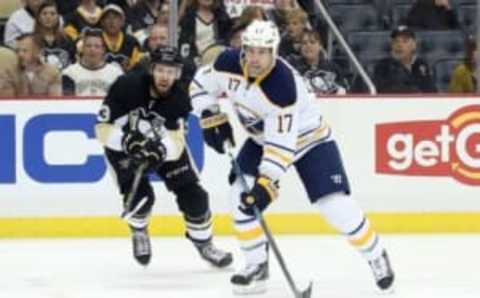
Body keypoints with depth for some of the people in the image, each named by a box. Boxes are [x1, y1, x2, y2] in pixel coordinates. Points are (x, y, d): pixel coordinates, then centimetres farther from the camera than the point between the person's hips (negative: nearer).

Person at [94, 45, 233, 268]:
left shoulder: (179, 99, -23)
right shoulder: (127, 87, -31)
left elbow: (176, 143, -29)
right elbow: (104, 130, -28)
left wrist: (161, 149, -51)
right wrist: (129, 141, -46)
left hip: (161, 143, 3)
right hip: (122, 145, -3)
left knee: (191, 193, -4)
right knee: (141, 194, -19)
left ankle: (204, 245, 19)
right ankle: (139, 233, 16)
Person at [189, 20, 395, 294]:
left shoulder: (283, 84, -36)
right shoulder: (229, 64, -19)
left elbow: (282, 142, -36)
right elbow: (201, 85, 1)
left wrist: (267, 182, -41)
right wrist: (212, 118, -10)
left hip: (308, 138, -6)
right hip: (262, 138, 6)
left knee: (336, 206, -14)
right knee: (240, 195, -11)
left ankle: (376, 256, 8)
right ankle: (257, 266, 2)